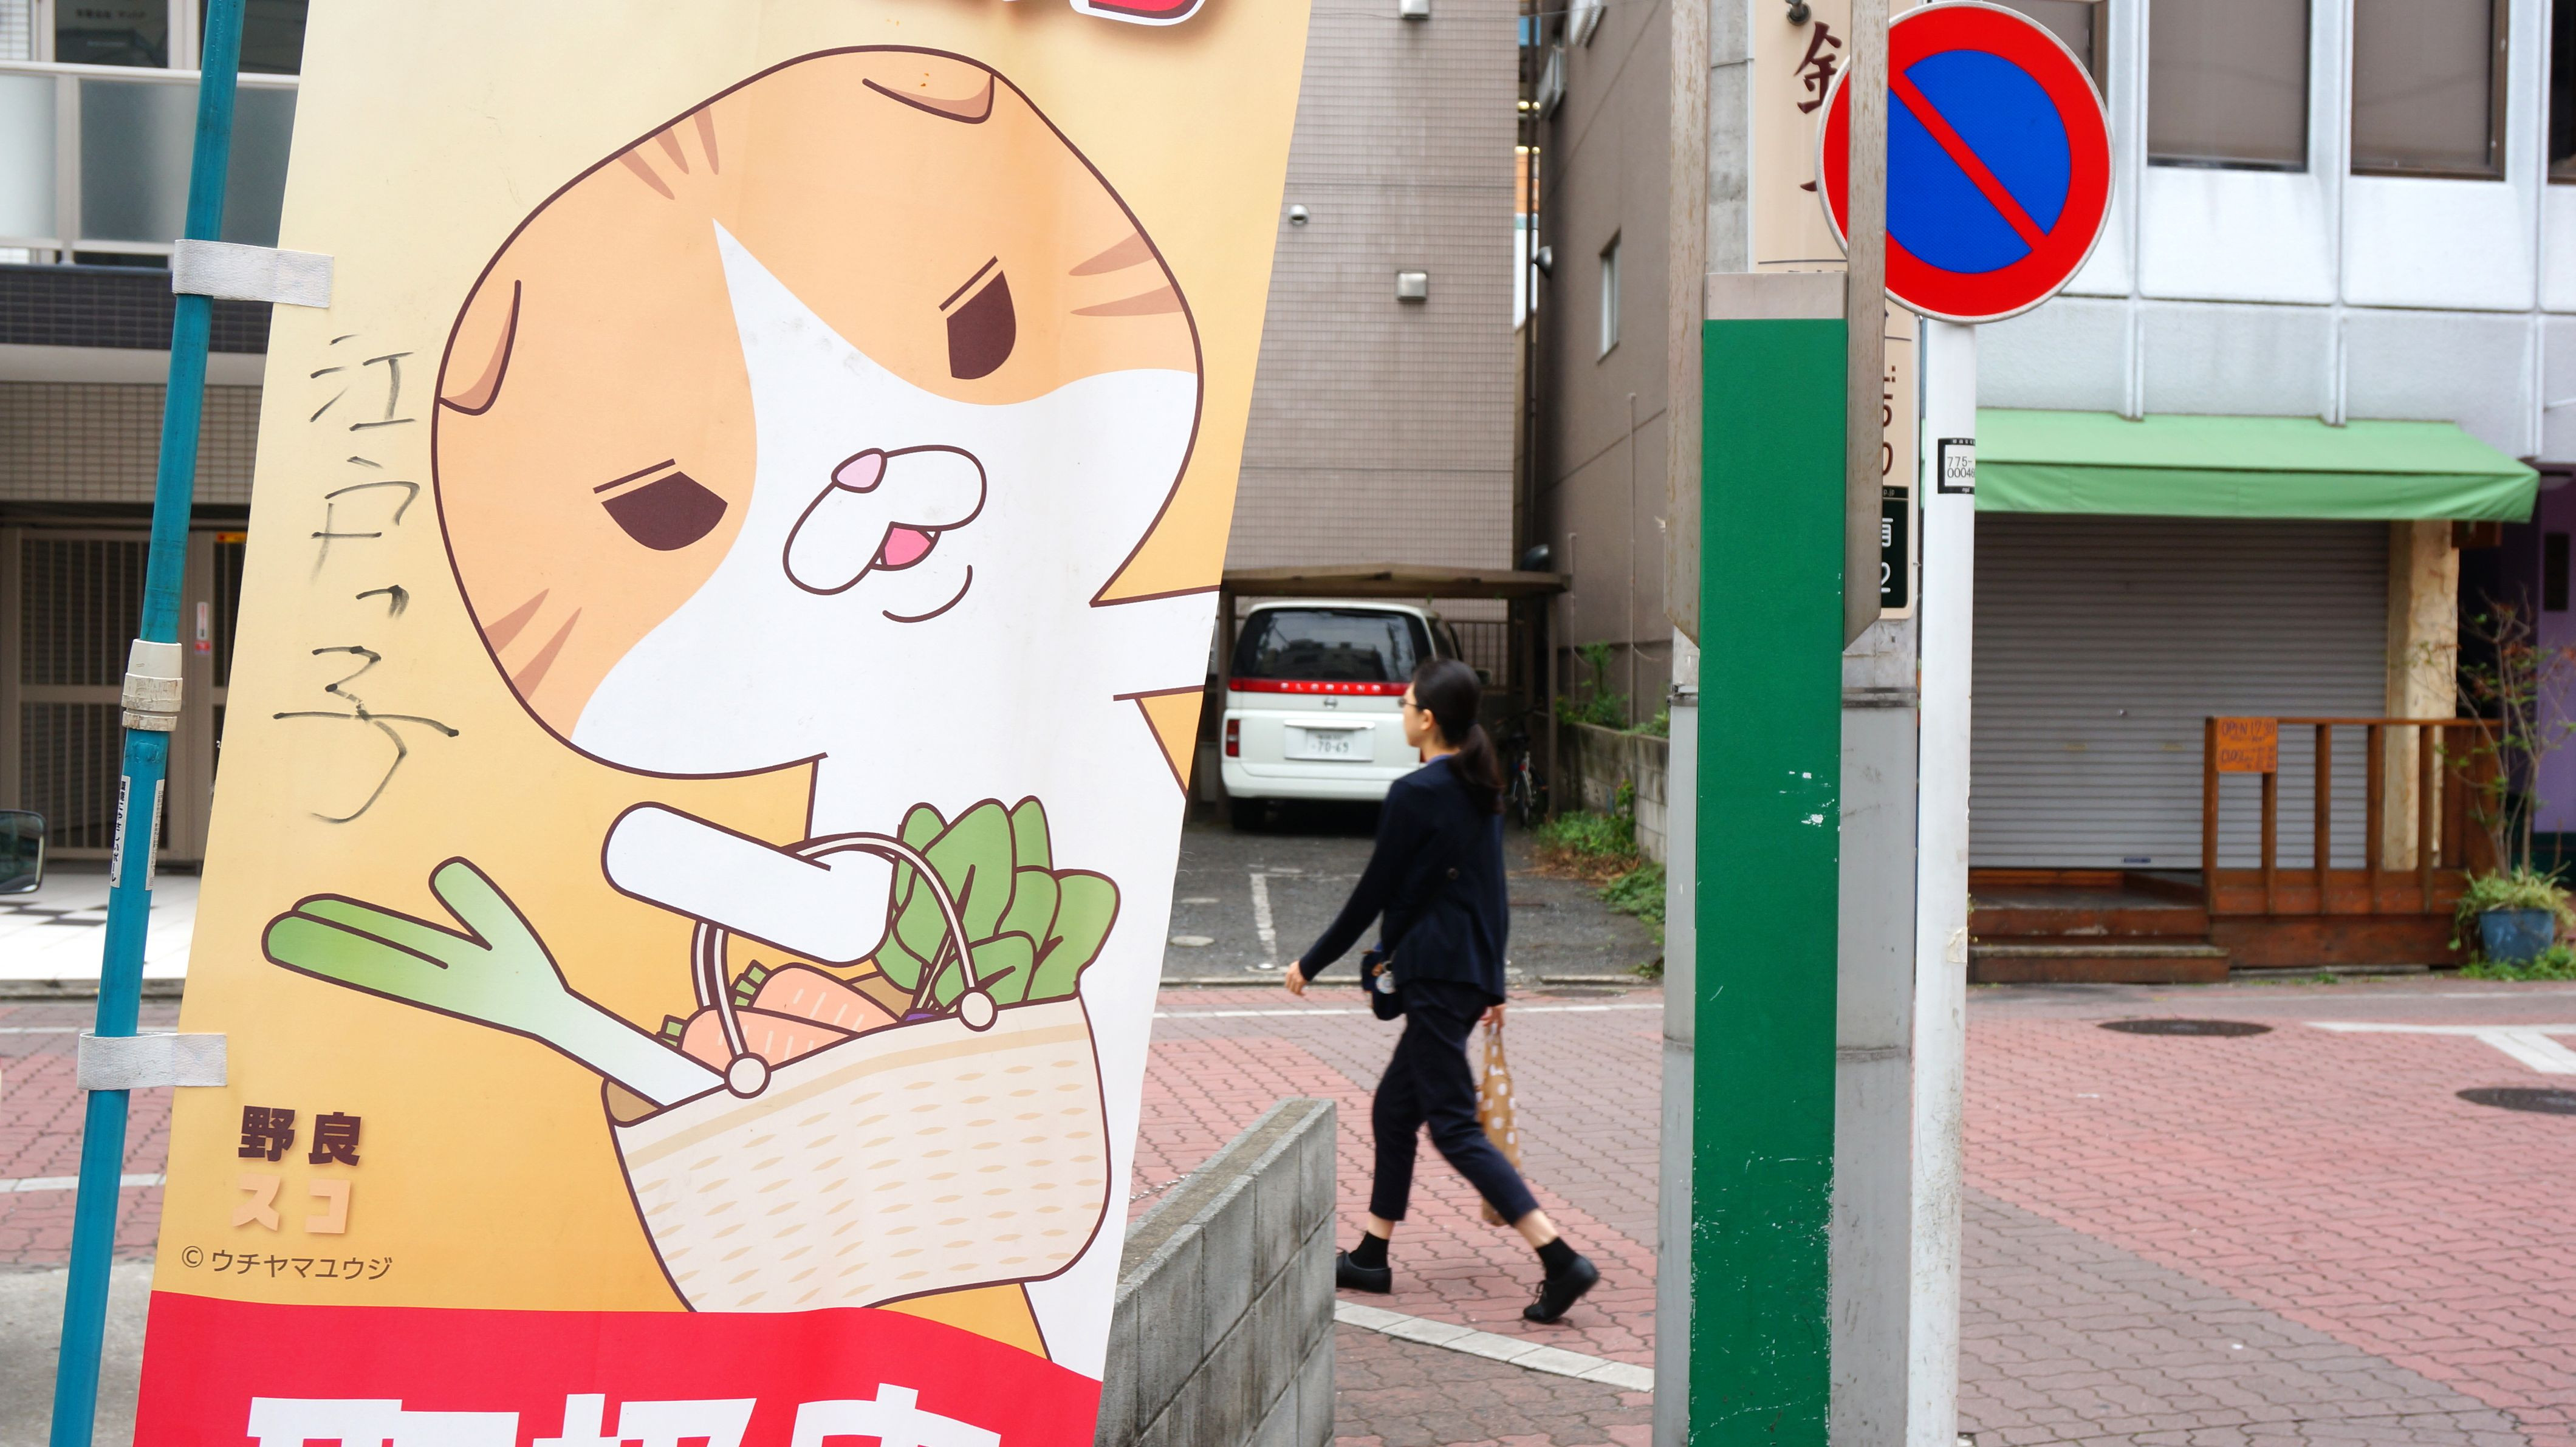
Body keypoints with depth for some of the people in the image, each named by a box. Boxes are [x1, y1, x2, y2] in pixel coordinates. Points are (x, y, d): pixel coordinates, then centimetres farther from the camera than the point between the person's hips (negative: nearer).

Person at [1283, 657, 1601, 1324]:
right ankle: (1371, 1256, 25)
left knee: (1455, 1126, -6)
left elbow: (1373, 893, -11)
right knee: (1393, 1110, 17)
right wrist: (1492, 985, 22)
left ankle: (1561, 1259, -12)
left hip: (1434, 976, -9)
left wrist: (1312, 963, 0)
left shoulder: (1415, 794, -15)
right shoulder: (1481, 791, 11)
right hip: (1470, 972, 9)